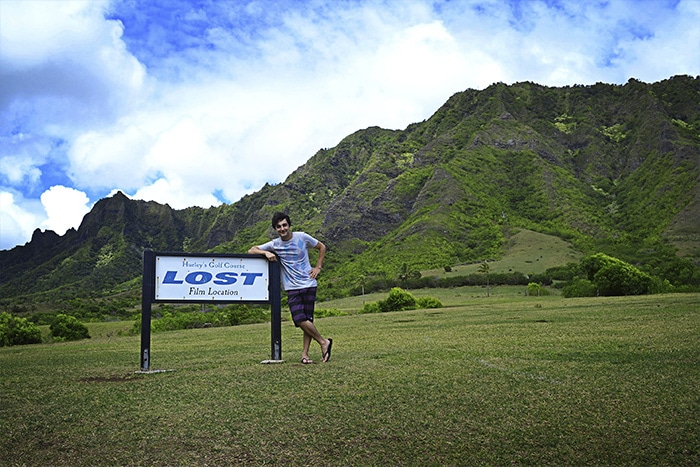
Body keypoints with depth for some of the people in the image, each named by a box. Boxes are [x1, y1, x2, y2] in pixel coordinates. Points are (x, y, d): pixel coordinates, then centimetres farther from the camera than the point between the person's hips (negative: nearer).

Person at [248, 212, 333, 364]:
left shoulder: (302, 237, 1)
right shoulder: (274, 244, 3)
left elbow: (322, 247, 14)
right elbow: (251, 250, 4)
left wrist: (318, 268, 6)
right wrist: (266, 253, -14)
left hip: (309, 284, -1)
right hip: (292, 288, 1)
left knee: (308, 319, -5)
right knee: (299, 319, -13)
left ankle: (305, 353, 3)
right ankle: (323, 342, 2)